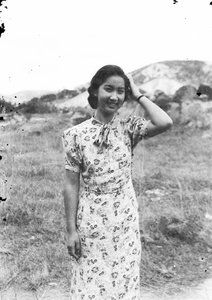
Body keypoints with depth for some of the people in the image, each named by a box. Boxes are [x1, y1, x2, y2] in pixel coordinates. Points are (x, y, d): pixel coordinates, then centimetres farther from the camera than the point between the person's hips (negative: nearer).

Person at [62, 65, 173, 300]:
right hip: (90, 221, -1)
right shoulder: (77, 134, -8)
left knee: (123, 281, 15)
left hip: (125, 220, 1)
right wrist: (71, 229, -6)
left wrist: (138, 96, -11)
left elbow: (165, 123, -24)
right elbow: (71, 184, -6)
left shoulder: (129, 128, -4)